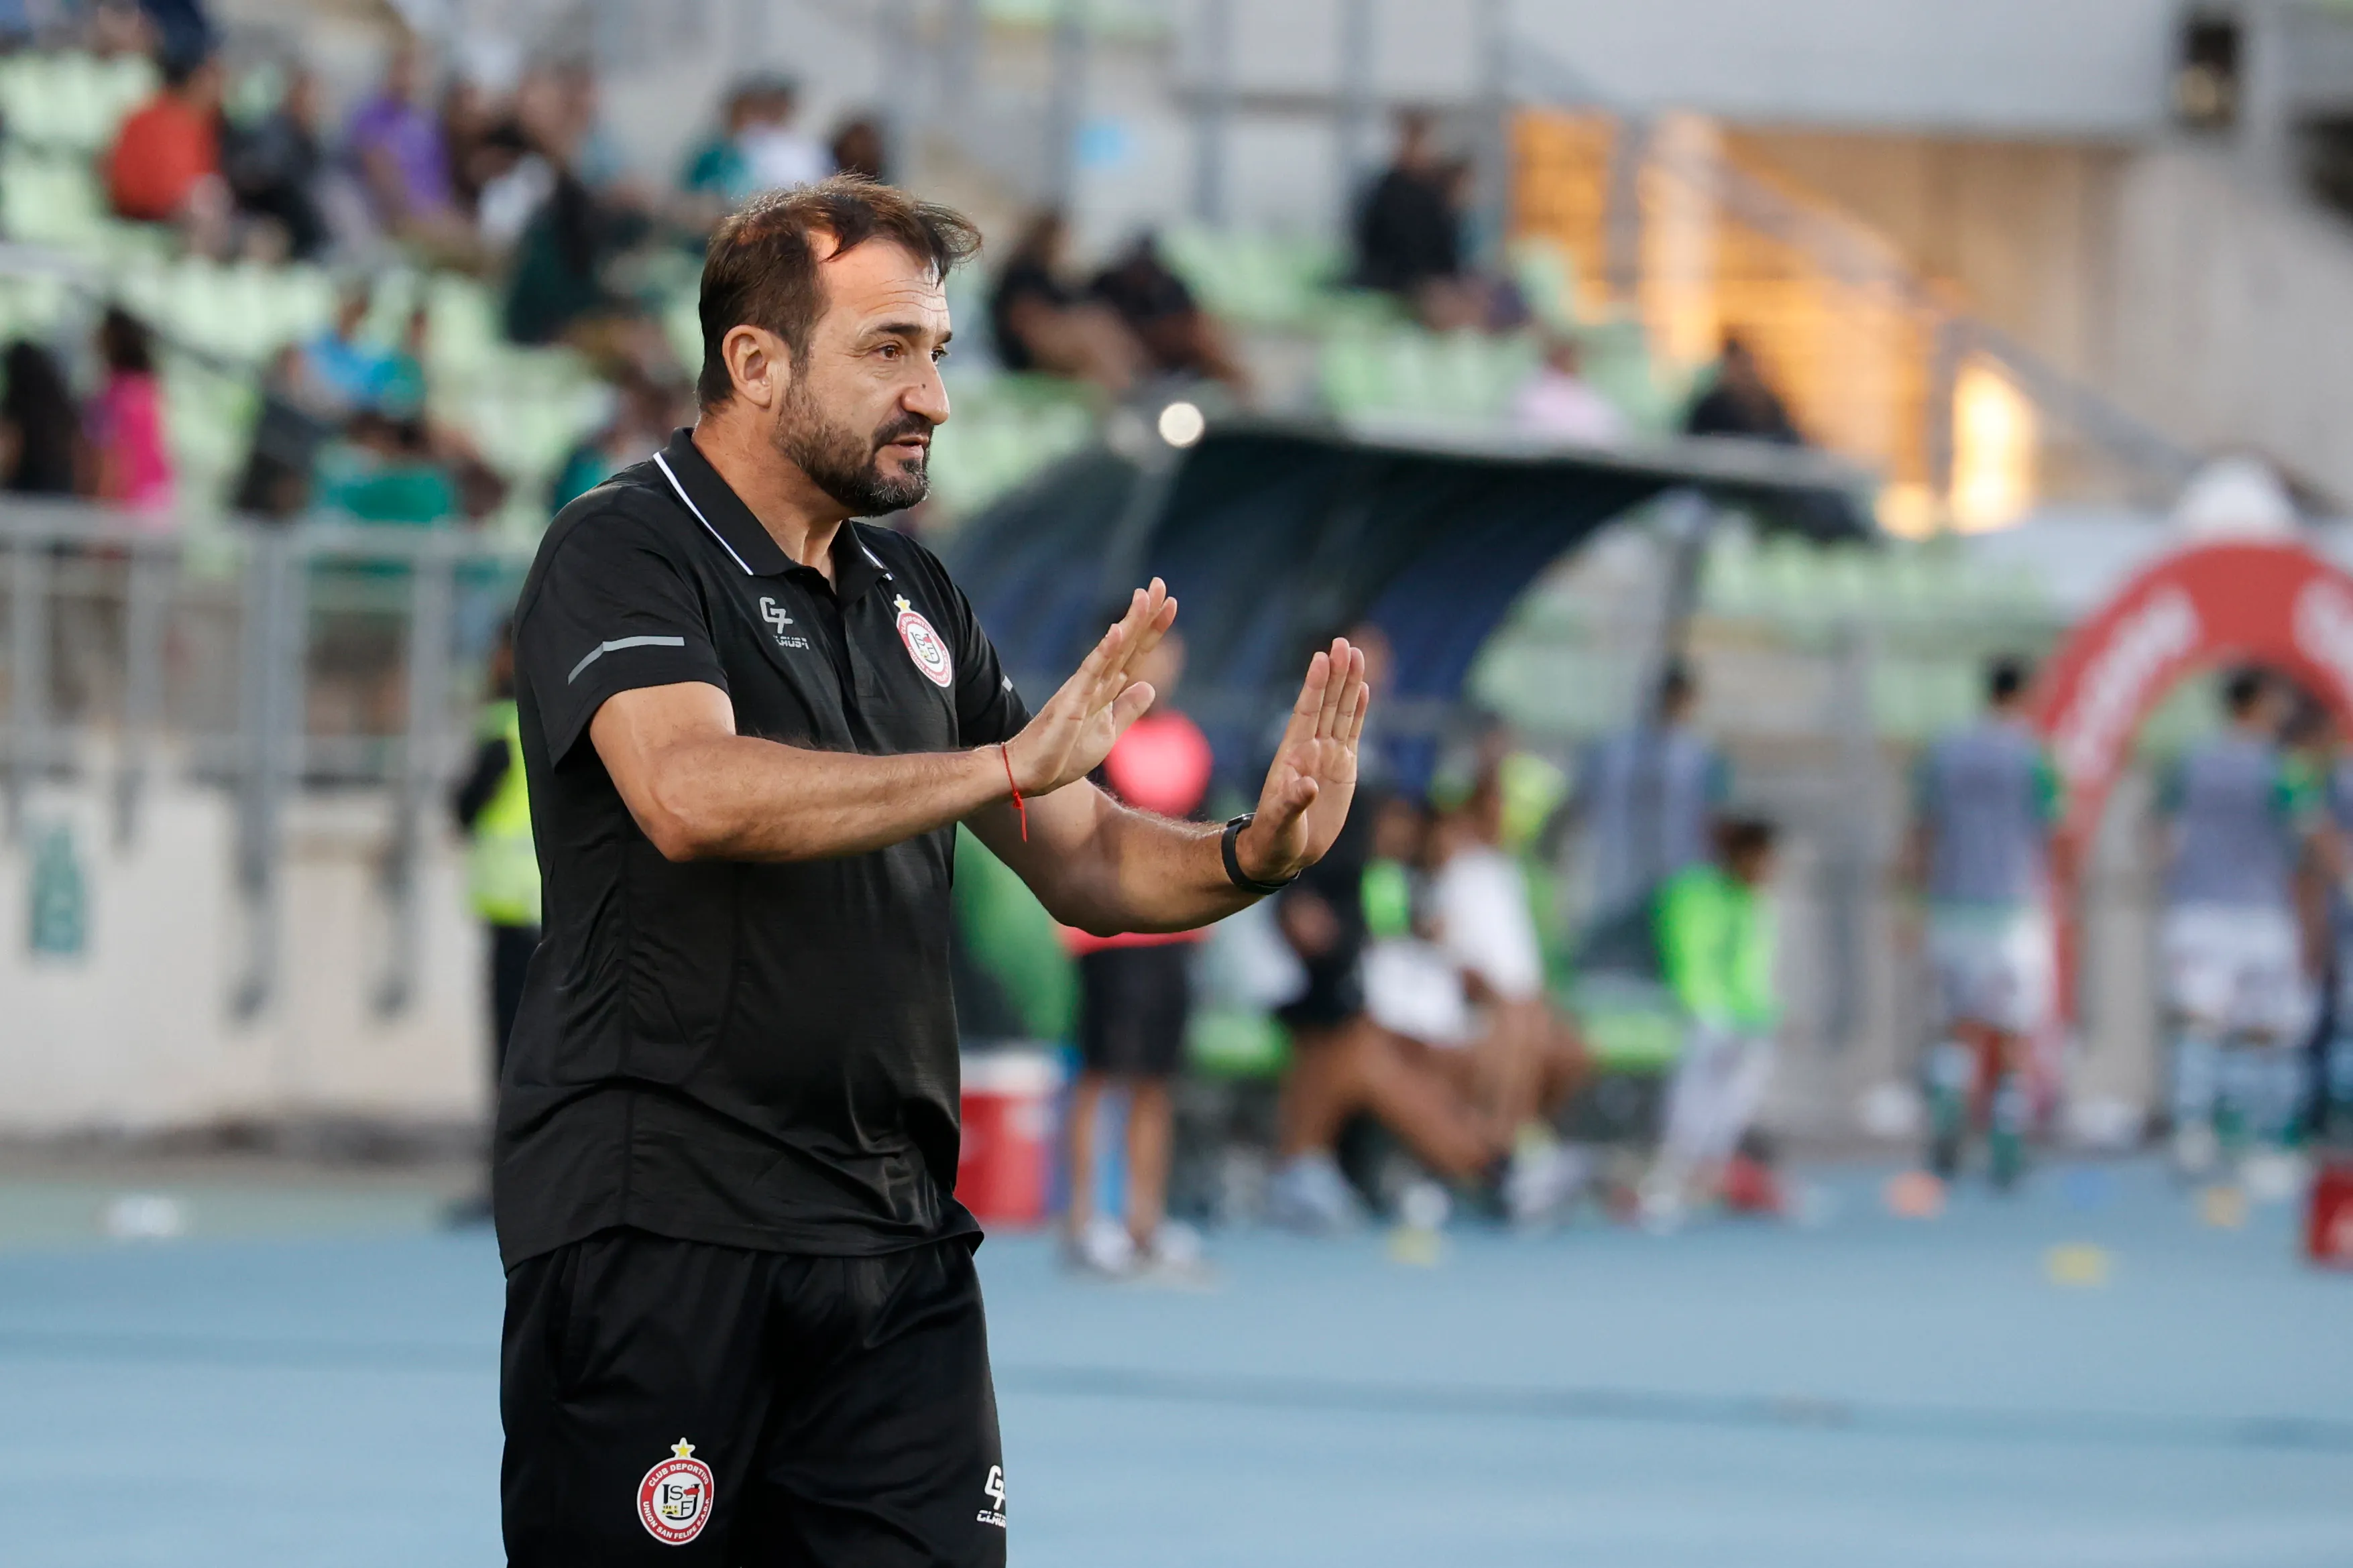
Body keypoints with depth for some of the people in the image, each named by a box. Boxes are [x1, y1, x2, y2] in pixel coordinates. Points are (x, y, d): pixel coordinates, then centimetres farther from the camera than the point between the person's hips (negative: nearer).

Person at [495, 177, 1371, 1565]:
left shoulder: (911, 594, 16)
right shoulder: (624, 556, -6)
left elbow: (1083, 860, 18)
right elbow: (694, 795, -25)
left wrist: (1249, 857, -3)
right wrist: (1007, 765, -26)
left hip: (895, 1243, 7)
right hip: (657, 1236, -7)